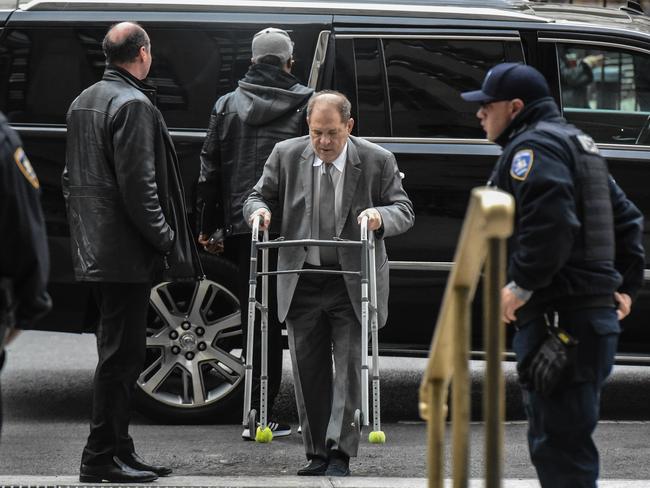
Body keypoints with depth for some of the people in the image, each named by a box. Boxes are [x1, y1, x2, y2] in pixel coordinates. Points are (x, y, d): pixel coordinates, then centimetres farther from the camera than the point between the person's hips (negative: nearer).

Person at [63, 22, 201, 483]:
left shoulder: (83, 102, 15)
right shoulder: (133, 105, -16)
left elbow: (72, 178, 20)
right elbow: (137, 186, -21)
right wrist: (167, 241, -15)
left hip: (94, 250, 10)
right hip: (126, 252, -10)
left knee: (117, 350, 16)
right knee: (121, 354, -5)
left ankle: (117, 449, 21)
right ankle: (102, 458, -2)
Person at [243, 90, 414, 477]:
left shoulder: (378, 161, -5)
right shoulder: (286, 156, 0)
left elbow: (404, 210, -1)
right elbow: (261, 196, 11)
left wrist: (382, 217, -23)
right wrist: (259, 210, -13)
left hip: (353, 283, -2)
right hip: (302, 281, 3)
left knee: (349, 366, -5)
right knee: (308, 369, 6)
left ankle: (340, 455, -3)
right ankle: (317, 455, 15)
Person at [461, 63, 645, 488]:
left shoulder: (532, 146, -10)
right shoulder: (576, 143, 24)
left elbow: (551, 222, -26)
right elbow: (626, 218, 28)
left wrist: (522, 285, -19)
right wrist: (626, 285, 25)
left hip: (558, 318, -11)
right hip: (597, 309, 11)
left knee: (560, 446, -12)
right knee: (562, 440, 18)